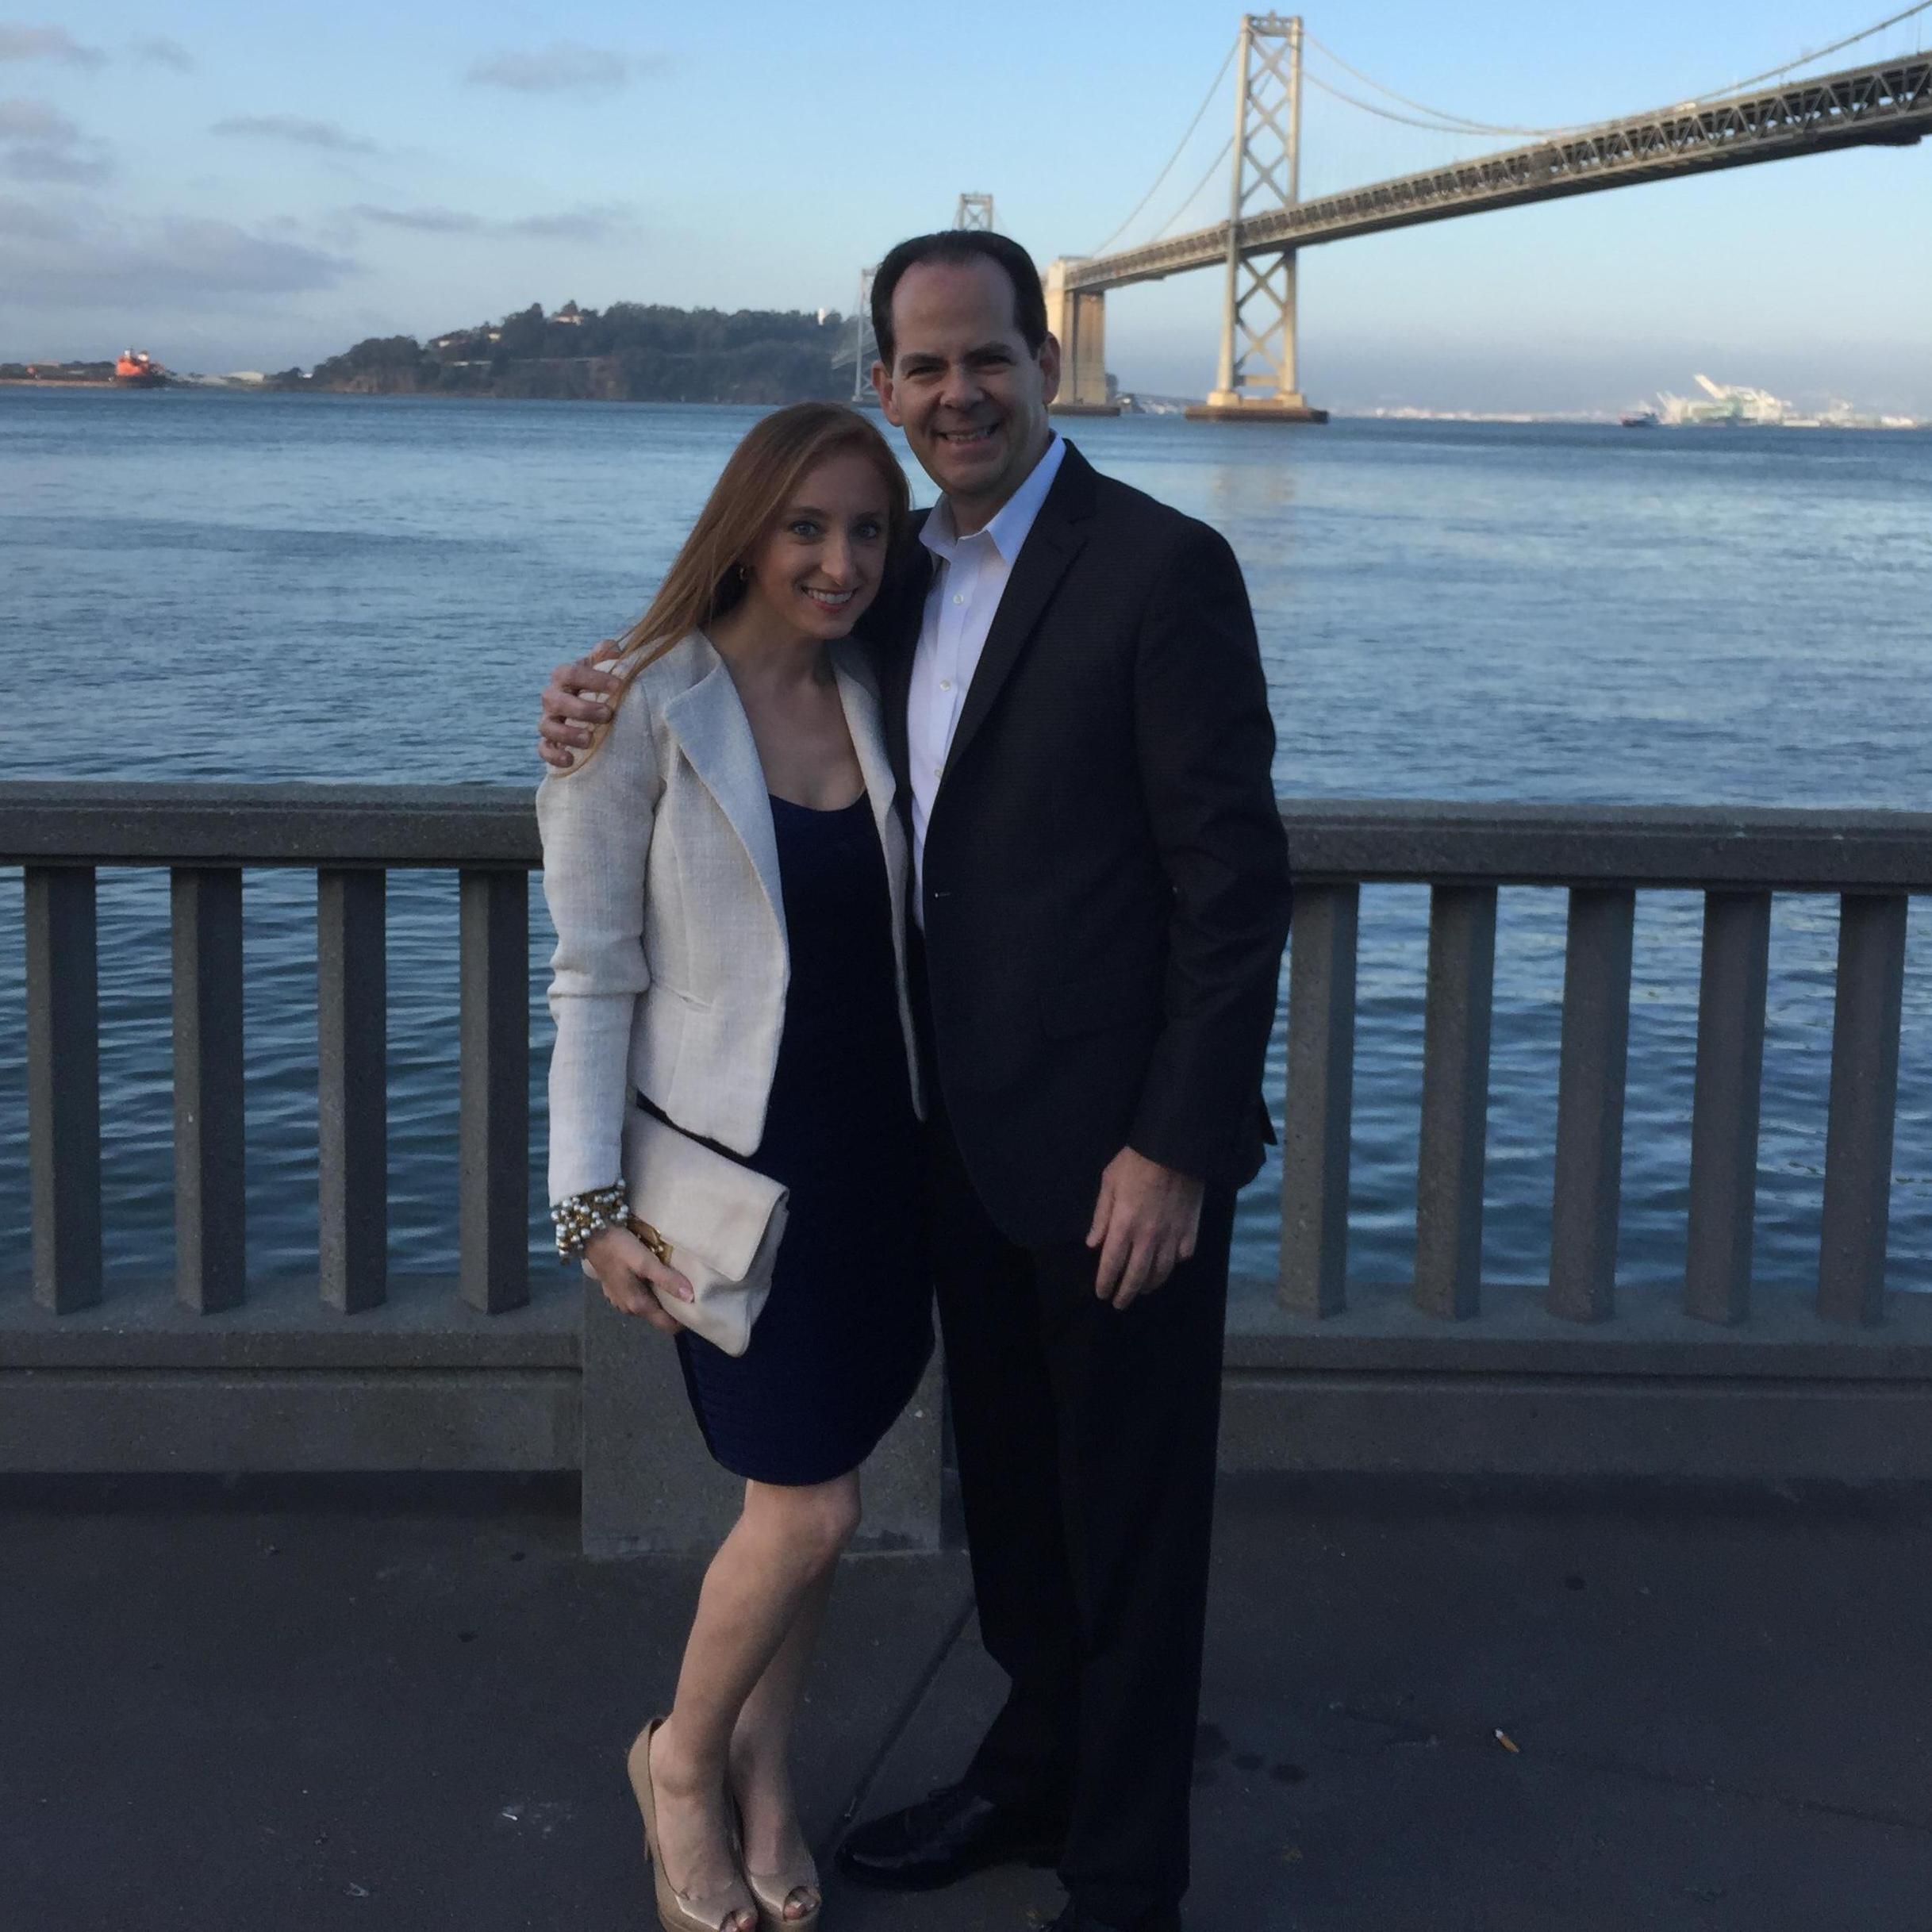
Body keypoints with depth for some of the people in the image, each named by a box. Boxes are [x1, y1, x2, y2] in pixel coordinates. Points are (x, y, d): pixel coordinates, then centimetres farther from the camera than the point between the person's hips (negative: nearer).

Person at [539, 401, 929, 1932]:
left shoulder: (875, 700, 4)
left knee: (803, 1489, 13)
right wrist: (594, 1202, -14)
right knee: (812, 1507, -4)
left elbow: (897, 928, 11)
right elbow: (595, 975, -10)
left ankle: (762, 1774, 34)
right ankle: (682, 1760, 23)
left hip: (874, 1141, 5)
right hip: (732, 1151, -5)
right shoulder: (644, 711, -11)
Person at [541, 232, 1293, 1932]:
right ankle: (1033, 1776, 42)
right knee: (1008, 1488, 22)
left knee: (1128, 1518, 7)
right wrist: (609, 713, 0)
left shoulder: (1161, 568, -14)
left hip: (1119, 1149, -7)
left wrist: (1176, 1148, -18)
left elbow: (1236, 882, -16)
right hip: (969, 1139, 7)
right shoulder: (908, 575, 9)